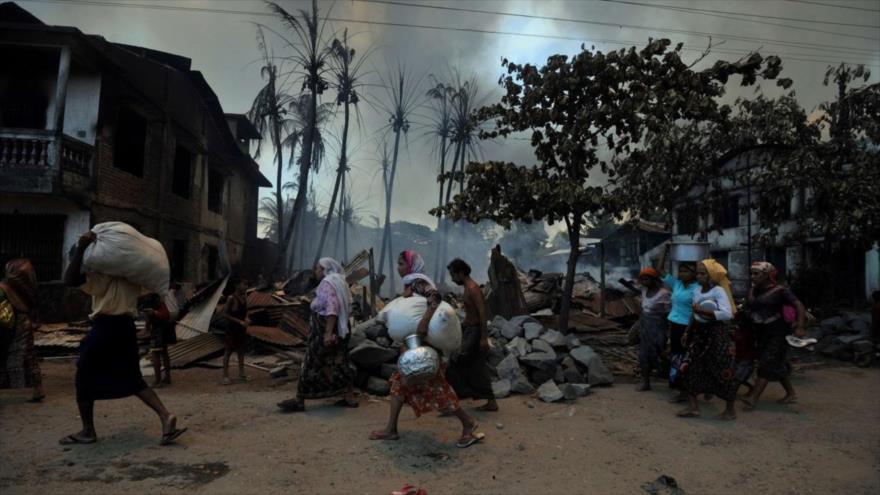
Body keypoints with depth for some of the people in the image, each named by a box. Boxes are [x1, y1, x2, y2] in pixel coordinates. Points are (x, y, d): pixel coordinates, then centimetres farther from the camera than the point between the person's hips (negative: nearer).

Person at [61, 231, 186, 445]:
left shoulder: (103, 272, -12)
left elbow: (70, 279, -24)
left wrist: (81, 248, -25)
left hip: (105, 328, -7)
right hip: (126, 326, 7)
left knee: (85, 379, 12)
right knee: (133, 379, 12)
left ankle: (87, 431, 21)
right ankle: (165, 416, -4)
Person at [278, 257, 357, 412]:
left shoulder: (327, 283, -13)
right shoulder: (339, 282, 16)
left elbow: (332, 310, -24)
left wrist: (328, 333, -28)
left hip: (325, 329, -9)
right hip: (340, 330, 9)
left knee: (312, 364, -1)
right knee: (340, 363, 10)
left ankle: (299, 400, 7)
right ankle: (350, 398, 11)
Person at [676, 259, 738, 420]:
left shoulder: (719, 291, -14)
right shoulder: (697, 291, 8)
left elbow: (727, 314, -26)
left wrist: (704, 311, -27)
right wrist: (688, 331, 14)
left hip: (715, 334, -7)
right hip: (698, 333, 7)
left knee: (721, 371, 1)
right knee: (691, 368, 5)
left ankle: (731, 409, 16)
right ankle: (693, 406, 13)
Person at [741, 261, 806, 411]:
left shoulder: (779, 290, -11)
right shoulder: (752, 291, 7)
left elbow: (799, 306, -14)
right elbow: (749, 309, 11)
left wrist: (799, 327, -23)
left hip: (777, 333, -7)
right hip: (761, 334, 7)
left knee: (766, 364, -10)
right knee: (778, 365, 16)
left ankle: (753, 398, -15)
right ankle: (791, 394, 30)